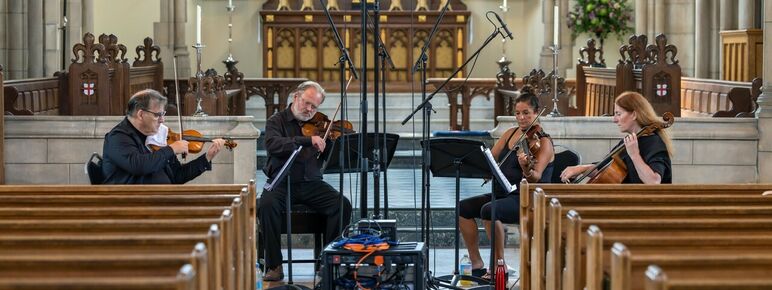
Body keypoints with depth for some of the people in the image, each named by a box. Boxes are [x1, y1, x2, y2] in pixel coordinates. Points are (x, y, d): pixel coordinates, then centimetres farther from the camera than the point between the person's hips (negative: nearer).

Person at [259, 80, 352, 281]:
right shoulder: (277, 121, 2)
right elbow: (273, 144, -20)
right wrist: (308, 140, -28)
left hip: (312, 183, 3)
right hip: (282, 182, -3)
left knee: (343, 205, -21)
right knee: (267, 205, -33)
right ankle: (274, 266, -21)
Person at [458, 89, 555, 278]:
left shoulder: (544, 142, -7)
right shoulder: (511, 133, 14)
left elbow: (536, 177, -21)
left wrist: (526, 168, -44)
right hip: (502, 194, 8)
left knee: (488, 211, -33)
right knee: (463, 208, -11)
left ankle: (499, 266, -20)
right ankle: (477, 264, -6)